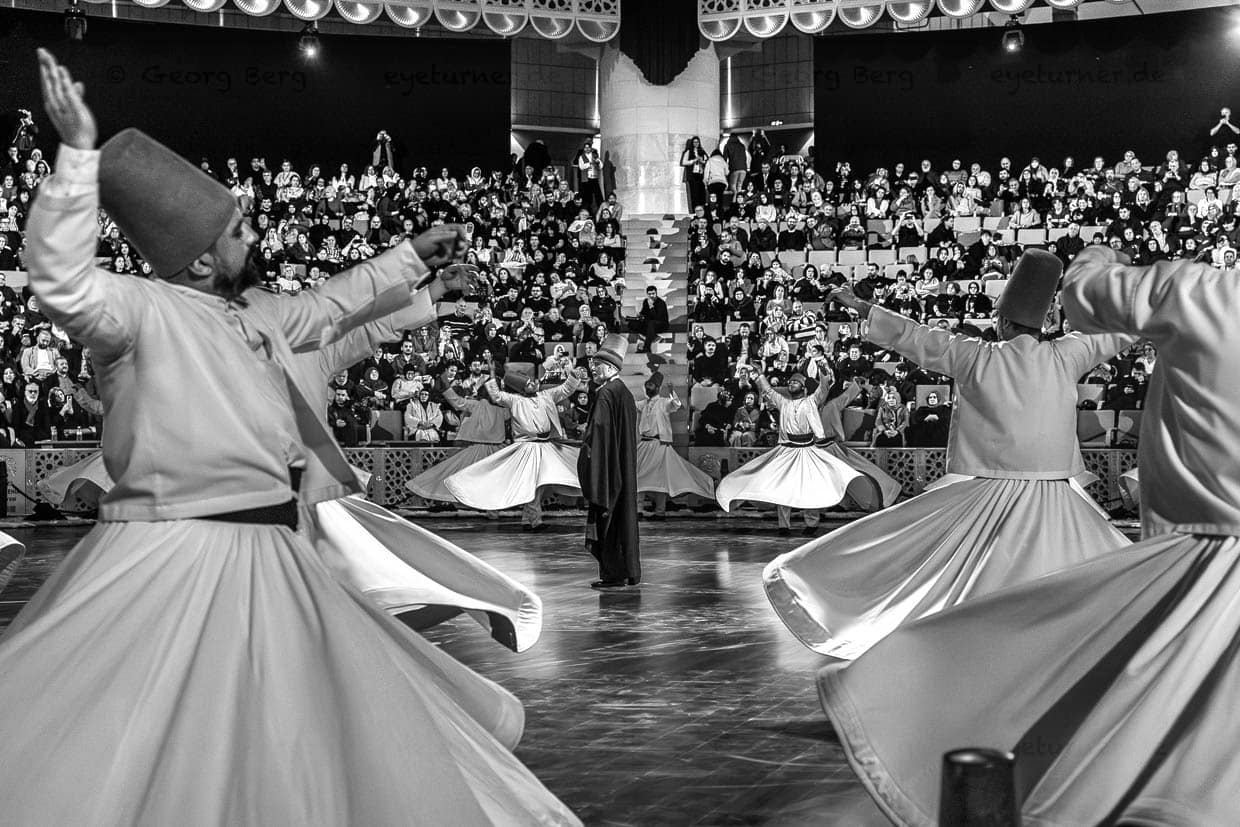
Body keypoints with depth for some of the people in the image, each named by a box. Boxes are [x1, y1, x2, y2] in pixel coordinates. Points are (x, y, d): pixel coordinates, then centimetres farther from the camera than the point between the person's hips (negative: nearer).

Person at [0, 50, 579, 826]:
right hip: (175, 558, -8)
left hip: (271, 558, 8)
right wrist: (78, 153, -38)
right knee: (103, 759, -7)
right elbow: (63, 281, -31)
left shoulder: (252, 311, 13)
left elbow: (327, 307, 31)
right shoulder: (142, 309, -12)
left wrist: (413, 256, 35)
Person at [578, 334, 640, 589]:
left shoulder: (606, 394, -14)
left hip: (607, 467, -9)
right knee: (622, 515, 12)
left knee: (606, 518, -4)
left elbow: (598, 433, -19)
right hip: (625, 468, 9)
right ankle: (626, 570, 16)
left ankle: (612, 574, -2)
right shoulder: (626, 393, 13)